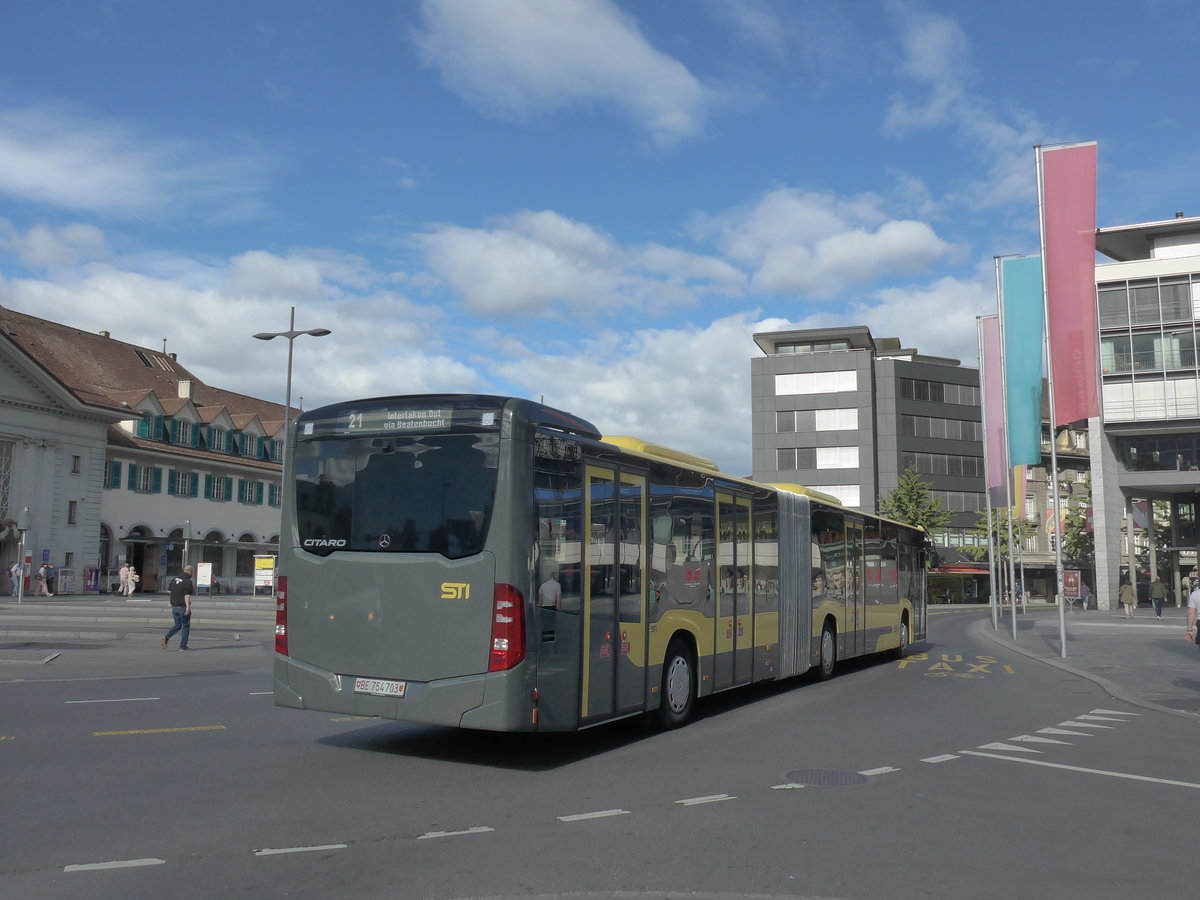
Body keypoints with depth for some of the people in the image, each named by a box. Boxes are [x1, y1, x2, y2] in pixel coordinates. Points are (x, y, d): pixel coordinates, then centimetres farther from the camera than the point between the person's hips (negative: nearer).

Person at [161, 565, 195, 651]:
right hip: (183, 607, -7)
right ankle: (183, 646, 7)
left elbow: (168, 590, 14)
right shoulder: (188, 581, -14)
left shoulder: (175, 579, 8)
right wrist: (188, 607, -25)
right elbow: (187, 596, -21)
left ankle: (166, 637, -3)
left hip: (174, 606, 7)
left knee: (177, 625, 19)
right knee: (186, 626, 6)